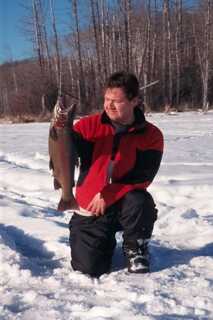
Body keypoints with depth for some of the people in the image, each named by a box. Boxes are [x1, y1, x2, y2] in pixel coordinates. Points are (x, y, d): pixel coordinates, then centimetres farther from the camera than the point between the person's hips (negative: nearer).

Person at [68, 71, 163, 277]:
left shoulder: (151, 136, -9)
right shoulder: (89, 125, -5)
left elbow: (141, 178, -14)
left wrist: (107, 195, -23)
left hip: (124, 204, -1)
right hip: (89, 208, 1)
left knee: (139, 201, -36)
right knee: (89, 269, -11)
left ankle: (136, 248, -4)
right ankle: (104, 240, 25)